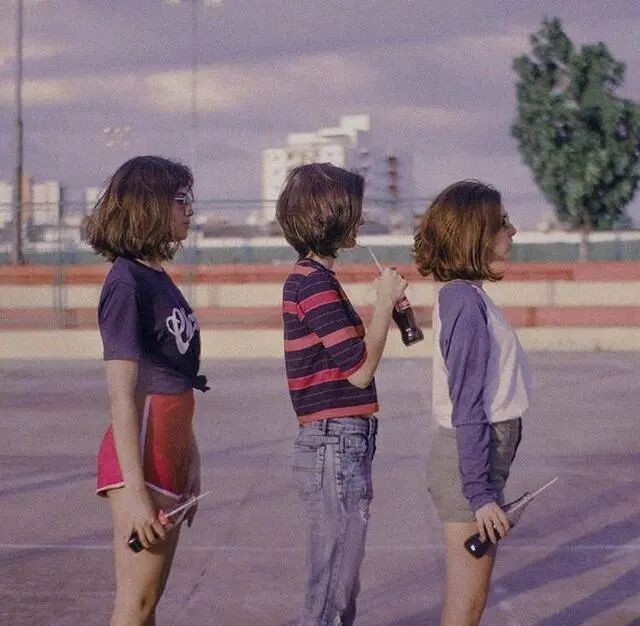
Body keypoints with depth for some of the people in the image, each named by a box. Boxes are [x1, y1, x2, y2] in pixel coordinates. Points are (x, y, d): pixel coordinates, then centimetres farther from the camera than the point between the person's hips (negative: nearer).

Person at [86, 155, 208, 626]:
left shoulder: (160, 280, 13)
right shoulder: (127, 283, -13)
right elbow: (121, 396, -17)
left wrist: (191, 464, 16)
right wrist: (135, 491, -20)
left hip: (169, 458, 9)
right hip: (141, 457, -9)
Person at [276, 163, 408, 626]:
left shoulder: (309, 278, 15)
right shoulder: (315, 283, -16)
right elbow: (361, 370, -16)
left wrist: (388, 310, 11)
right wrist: (385, 302, -8)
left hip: (338, 447, 10)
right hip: (338, 447, -10)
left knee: (340, 580, 18)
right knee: (332, 588, -4)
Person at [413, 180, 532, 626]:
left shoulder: (463, 296, 11)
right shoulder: (466, 301, -17)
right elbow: (467, 409, -20)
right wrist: (480, 493, -21)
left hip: (484, 452, 10)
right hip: (470, 461, -10)